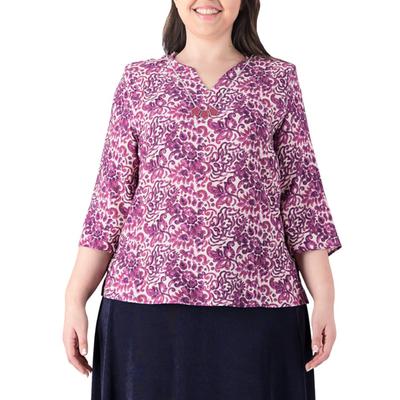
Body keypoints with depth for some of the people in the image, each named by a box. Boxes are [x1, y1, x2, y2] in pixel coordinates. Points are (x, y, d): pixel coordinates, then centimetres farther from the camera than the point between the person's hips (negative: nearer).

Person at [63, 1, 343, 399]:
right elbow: (110, 197, 7)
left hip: (257, 300, 0)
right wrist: (74, 299, 2)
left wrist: (324, 299, -2)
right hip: (146, 299, 1)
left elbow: (302, 195, 5)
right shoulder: (139, 80, 10)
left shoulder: (278, 80, 9)